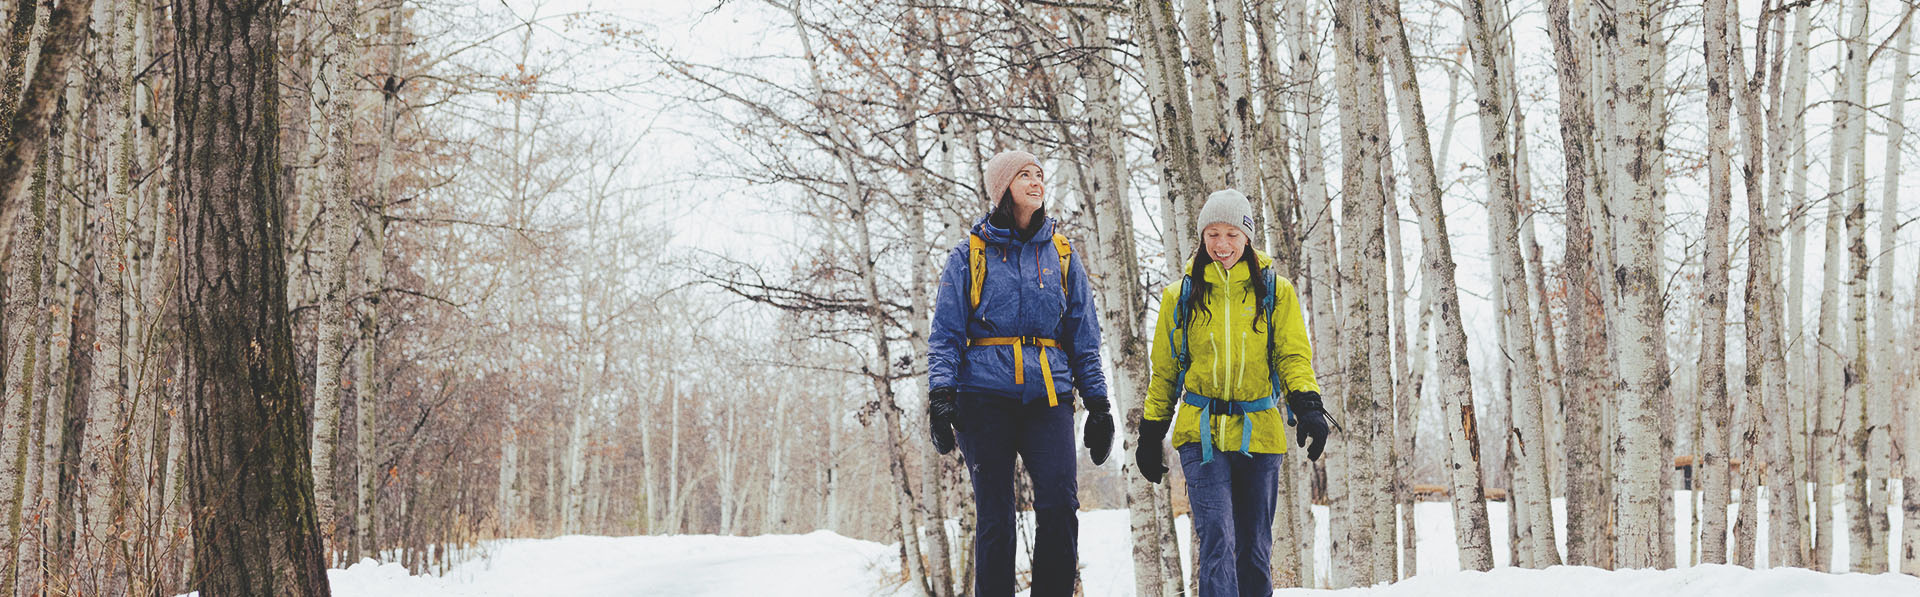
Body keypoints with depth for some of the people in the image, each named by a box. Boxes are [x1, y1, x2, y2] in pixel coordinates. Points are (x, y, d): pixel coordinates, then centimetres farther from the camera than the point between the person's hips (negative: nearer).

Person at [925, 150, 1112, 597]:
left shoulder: (1062, 255, 15)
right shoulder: (970, 255, 9)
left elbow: (1084, 336, 16)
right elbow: (946, 334, 5)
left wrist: (1097, 403, 10)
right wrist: (941, 394, -8)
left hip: (1047, 394, 1)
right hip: (985, 396, -1)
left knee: (1060, 503, -16)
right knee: (995, 515, -3)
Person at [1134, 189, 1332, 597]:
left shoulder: (1276, 292, 8)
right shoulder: (1181, 296, 10)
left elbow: (1294, 357, 2)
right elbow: (1165, 371, 16)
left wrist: (1308, 408, -16)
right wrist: (1150, 434, 12)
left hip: (1259, 434, 1)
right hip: (1201, 433, -1)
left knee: (1254, 548, 8)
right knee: (1217, 538, -16)